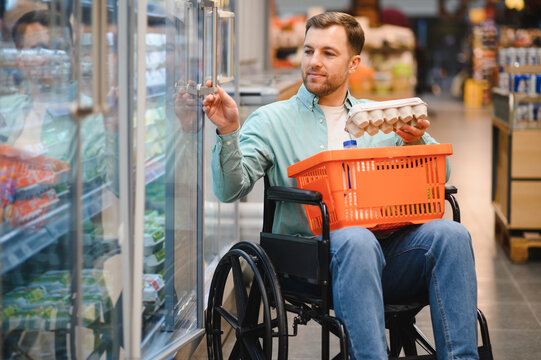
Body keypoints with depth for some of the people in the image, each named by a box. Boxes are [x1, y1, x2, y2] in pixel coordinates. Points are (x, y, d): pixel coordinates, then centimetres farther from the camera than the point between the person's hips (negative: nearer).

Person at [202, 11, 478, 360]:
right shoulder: (271, 120, 15)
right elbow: (231, 189, 1)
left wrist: (417, 142, -5)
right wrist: (228, 132, -15)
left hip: (387, 246, 3)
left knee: (451, 234, -26)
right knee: (356, 241, -38)